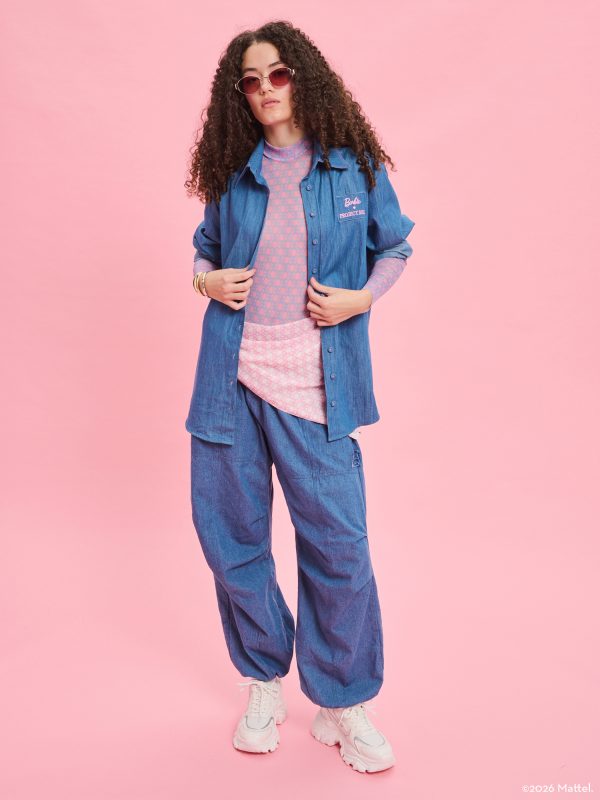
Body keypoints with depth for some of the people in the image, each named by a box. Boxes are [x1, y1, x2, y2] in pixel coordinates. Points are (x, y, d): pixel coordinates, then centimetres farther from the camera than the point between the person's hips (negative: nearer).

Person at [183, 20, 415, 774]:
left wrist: (363, 297, -5)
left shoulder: (353, 167, 4)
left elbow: (395, 246, 13)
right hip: (231, 379, 3)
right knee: (229, 536, 8)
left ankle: (343, 705, 22)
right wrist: (205, 280, 0)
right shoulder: (233, 175, 9)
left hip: (314, 387, -2)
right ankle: (264, 683, 32)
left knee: (337, 542, -1)